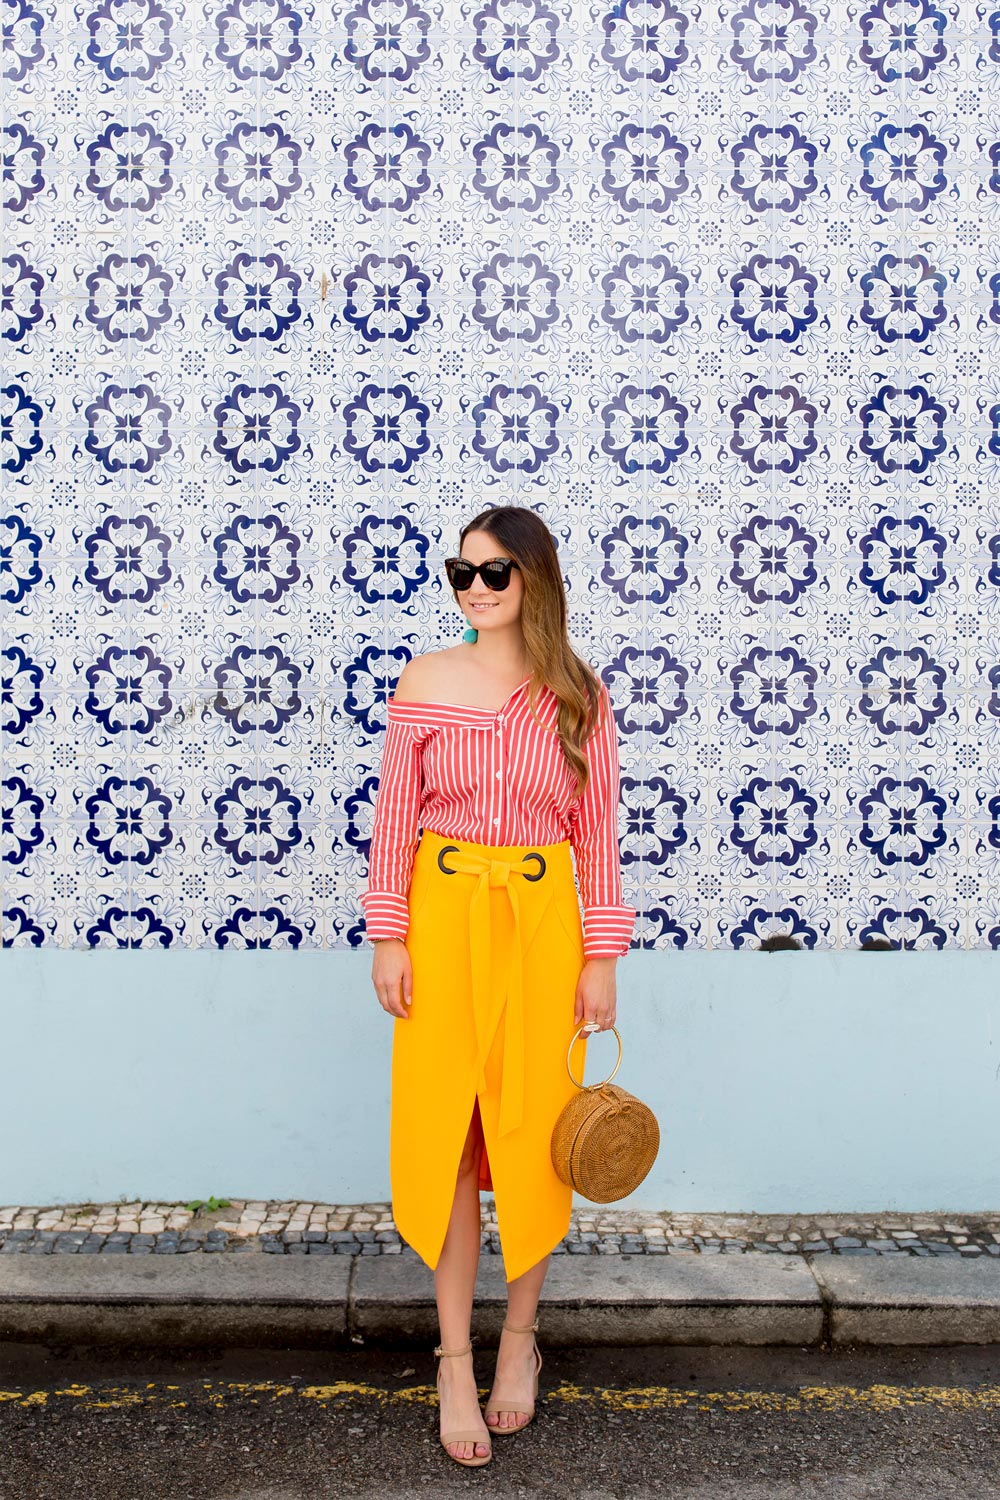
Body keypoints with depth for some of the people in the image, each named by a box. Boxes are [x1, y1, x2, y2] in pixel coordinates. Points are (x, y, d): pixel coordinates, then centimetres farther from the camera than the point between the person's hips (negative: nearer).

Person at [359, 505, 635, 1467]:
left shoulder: (579, 696, 0)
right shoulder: (425, 682, 0)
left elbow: (598, 832, 1)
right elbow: (393, 815, 1)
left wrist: (601, 957, -2)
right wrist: (388, 936, -4)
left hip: (544, 924, 0)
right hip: (444, 918, 0)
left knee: (532, 1134, 9)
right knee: (444, 1133, 5)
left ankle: (520, 1335, 31)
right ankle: (455, 1362, 19)